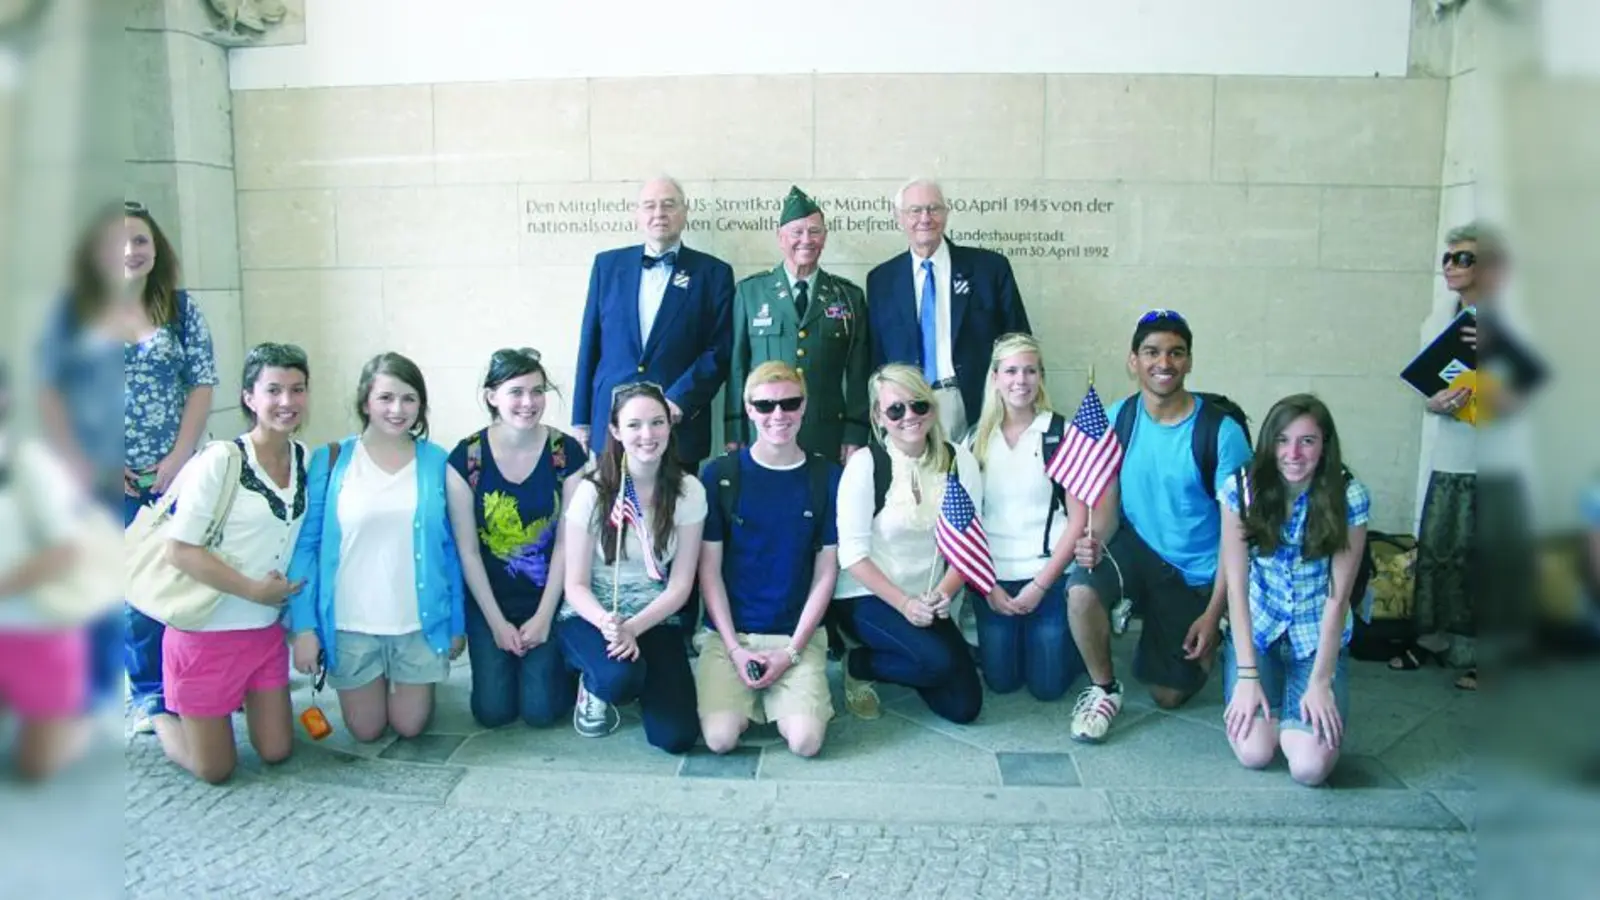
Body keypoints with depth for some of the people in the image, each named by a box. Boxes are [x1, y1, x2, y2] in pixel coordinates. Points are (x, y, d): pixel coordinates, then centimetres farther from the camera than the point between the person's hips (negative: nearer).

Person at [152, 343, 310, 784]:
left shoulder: (305, 459, -1)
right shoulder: (221, 459, -19)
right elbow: (179, 550, -19)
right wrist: (256, 590, -18)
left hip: (266, 630, 5)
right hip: (206, 632, -5)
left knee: (277, 752, 12)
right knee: (215, 769, 7)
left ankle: (241, 698, 38)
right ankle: (158, 712, 33)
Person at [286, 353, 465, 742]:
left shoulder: (437, 462, -4)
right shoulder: (331, 460, -7)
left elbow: (450, 548, 1)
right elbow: (305, 545, -4)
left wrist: (457, 622, 2)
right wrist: (303, 625, -8)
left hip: (419, 622, 1)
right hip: (350, 623, 0)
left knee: (409, 726, 12)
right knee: (366, 730, 14)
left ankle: (416, 685, 43)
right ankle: (377, 683, 44)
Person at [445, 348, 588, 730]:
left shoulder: (567, 452, -11)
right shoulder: (466, 457, -12)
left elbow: (566, 543, -8)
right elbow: (467, 550, -7)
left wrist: (543, 617, -9)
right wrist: (497, 622, -8)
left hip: (549, 598, 0)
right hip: (489, 601, 1)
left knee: (540, 710, -5)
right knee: (493, 711, -3)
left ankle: (565, 669, 27)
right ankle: (503, 662, 29)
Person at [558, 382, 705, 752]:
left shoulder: (688, 490, -6)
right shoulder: (593, 490, -10)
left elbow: (680, 585, -5)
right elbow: (576, 584, -9)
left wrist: (633, 628, -22)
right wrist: (605, 623, -30)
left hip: (655, 620, 2)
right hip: (590, 616, -1)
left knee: (677, 737, -16)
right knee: (618, 677, -36)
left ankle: (643, 676, 17)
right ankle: (593, 685, 3)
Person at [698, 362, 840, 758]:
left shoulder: (827, 477, 0)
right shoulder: (720, 474, -2)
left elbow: (825, 574, 1)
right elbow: (709, 570, 0)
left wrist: (792, 651, -8)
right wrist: (734, 647, -10)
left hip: (799, 635, 1)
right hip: (729, 633, 0)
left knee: (805, 741, -19)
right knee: (720, 737, -21)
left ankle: (779, 696, 14)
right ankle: (747, 696, 13)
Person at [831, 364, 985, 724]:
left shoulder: (960, 461, -3)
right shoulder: (864, 465, -14)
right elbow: (853, 553, -14)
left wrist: (943, 593, -21)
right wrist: (903, 603, -21)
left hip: (926, 602, 5)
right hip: (866, 597, -5)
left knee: (964, 706, -1)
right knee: (940, 660, -30)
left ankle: (867, 659, 20)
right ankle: (858, 665, 1)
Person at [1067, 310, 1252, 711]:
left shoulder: (1221, 431, -19)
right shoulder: (1116, 419, -9)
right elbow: (1106, 499, -2)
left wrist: (1213, 613, -14)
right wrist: (1097, 540, -25)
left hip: (1195, 572, -1)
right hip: (1135, 545, 2)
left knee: (1169, 696, 7)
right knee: (1081, 591, -33)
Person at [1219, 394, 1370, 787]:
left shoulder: (1349, 497, -15)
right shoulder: (1241, 489, -15)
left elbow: (1338, 596, -12)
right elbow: (1236, 585, -13)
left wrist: (1320, 683, -14)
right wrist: (1247, 676, -15)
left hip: (1318, 640, 0)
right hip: (1254, 633, 0)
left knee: (1309, 767, -17)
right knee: (1253, 752, -17)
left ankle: (1296, 702, 17)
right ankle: (1270, 692, 18)